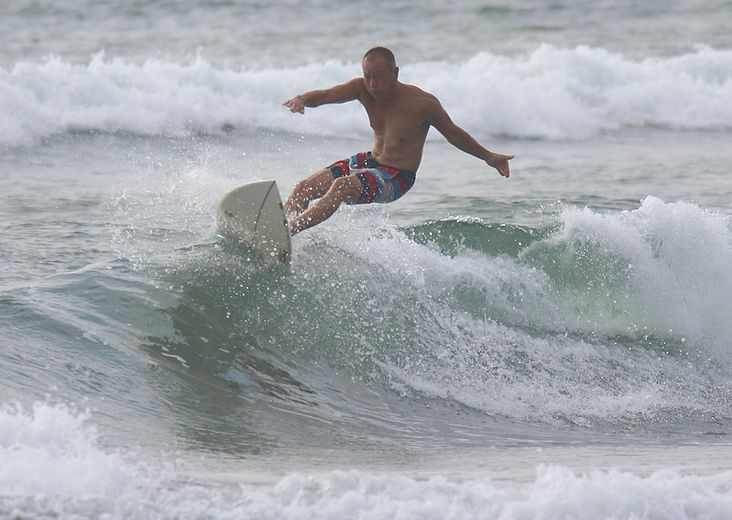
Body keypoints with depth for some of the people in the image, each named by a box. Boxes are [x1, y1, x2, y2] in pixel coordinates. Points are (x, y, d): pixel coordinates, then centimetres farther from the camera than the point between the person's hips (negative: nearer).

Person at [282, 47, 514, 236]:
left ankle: (289, 230, -35)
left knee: (342, 187, -32)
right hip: (369, 161, 7)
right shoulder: (363, 89, -7)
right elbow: (325, 95, -15)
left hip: (396, 179, -7)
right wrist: (301, 100, -38)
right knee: (303, 188, -1)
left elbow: (453, 134, -2)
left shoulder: (423, 103, -18)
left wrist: (488, 157, 2)